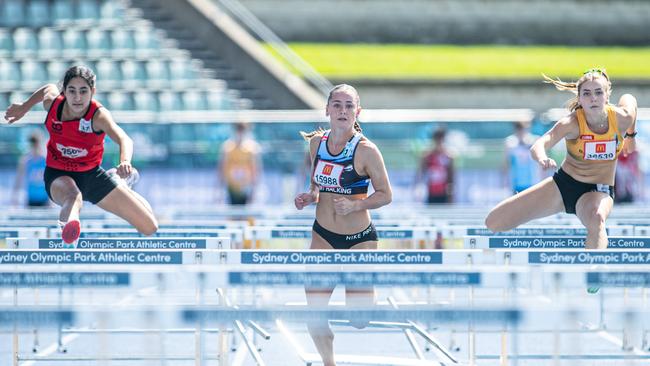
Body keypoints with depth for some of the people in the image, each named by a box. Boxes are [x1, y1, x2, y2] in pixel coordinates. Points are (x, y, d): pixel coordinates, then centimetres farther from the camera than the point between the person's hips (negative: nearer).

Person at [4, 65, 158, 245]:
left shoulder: (99, 115, -26)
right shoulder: (52, 102, -15)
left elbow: (124, 139, -45)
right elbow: (49, 88, 11)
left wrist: (125, 162, -66)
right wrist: (23, 108, 22)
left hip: (92, 175, 1)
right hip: (58, 175, 0)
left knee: (150, 227, 6)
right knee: (73, 196, -41)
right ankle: (68, 222, -82)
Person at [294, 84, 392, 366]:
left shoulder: (365, 150, -14)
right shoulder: (316, 142, 1)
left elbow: (385, 195, -8)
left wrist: (355, 205, -23)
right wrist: (309, 197, -5)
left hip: (360, 238, -4)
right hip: (323, 236, 4)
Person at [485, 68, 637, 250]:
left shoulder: (621, 118, -16)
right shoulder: (572, 123, -24)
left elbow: (629, 98, 10)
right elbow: (538, 146, -42)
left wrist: (630, 136, 23)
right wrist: (542, 159, -66)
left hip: (599, 191, -1)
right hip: (563, 184, 1)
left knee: (596, 219, -41)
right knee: (493, 222, -6)